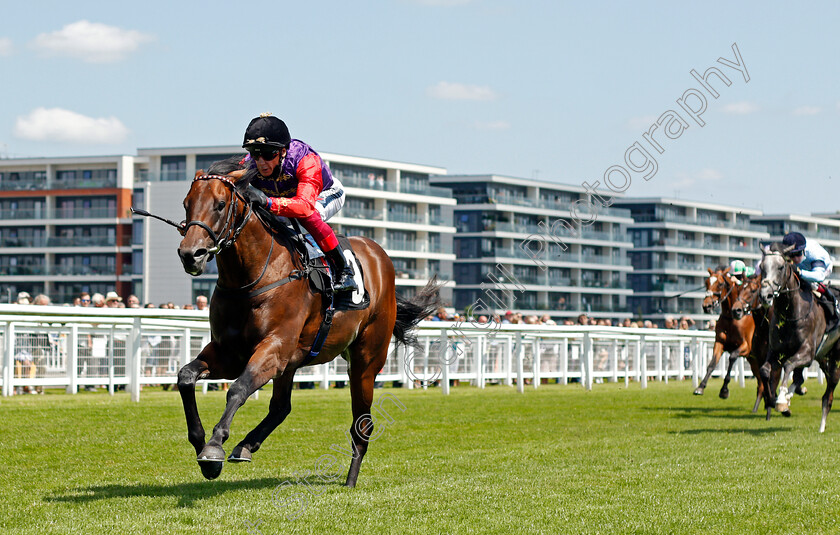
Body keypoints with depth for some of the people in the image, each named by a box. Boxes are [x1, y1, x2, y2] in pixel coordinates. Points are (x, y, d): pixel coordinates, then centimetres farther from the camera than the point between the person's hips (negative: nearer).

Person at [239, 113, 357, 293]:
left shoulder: (306, 160, -43)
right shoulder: (249, 165, -28)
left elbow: (306, 205, -57)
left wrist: (267, 202, -72)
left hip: (326, 195, -6)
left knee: (308, 215, -38)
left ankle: (344, 270, -23)